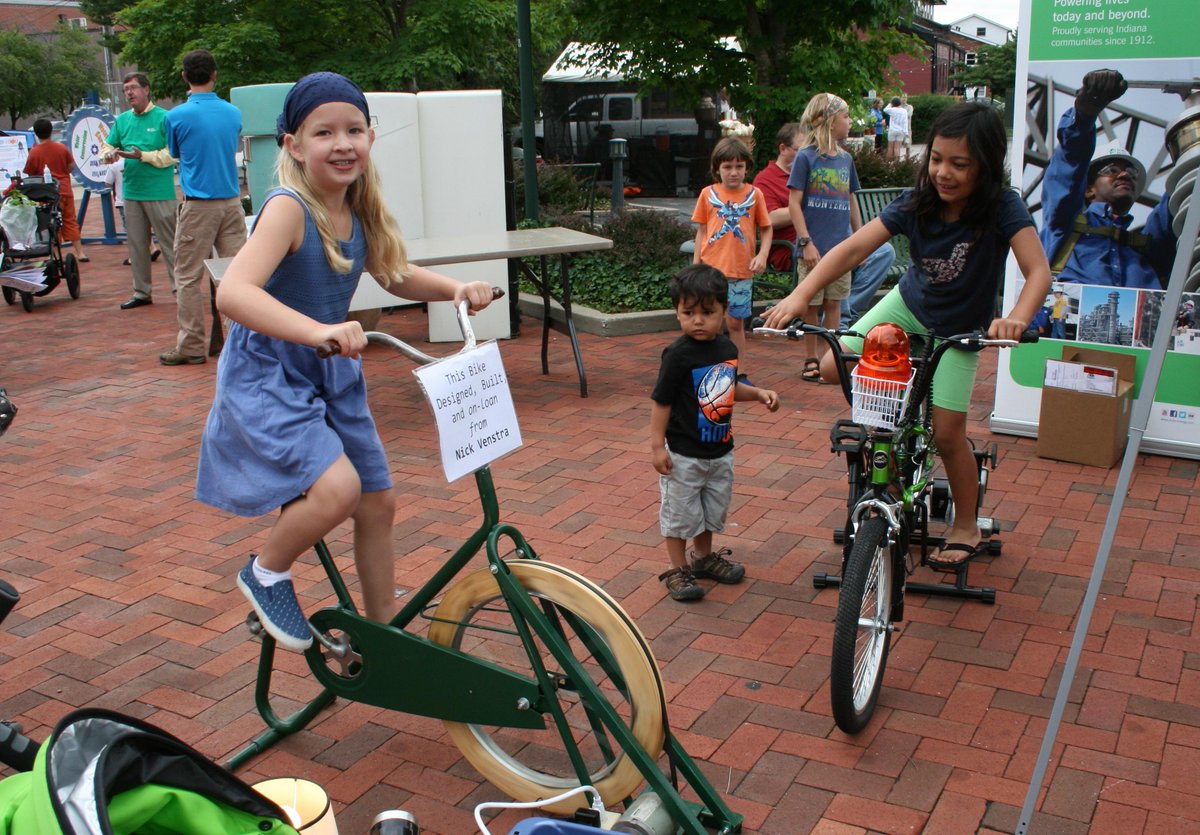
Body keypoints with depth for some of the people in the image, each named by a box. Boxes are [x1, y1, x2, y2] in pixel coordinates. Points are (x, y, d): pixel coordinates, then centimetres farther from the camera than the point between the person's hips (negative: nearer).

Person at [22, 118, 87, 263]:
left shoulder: (34, 152, -8)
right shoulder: (62, 148, -1)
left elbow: (30, 175, -4)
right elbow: (71, 165, 7)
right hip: (65, 190, 3)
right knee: (71, 221, 11)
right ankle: (80, 252, 9)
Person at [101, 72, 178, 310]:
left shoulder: (163, 118, -6)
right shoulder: (122, 120, 13)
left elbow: (173, 153, -13)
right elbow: (108, 145, 17)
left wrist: (143, 156, -20)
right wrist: (109, 154, -6)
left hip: (160, 192, -6)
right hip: (131, 191, 7)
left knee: (169, 243, -3)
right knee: (136, 244, 11)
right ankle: (141, 292, 20)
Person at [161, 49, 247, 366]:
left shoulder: (177, 116, -6)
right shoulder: (233, 113, 4)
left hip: (198, 205, -4)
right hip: (232, 201, 4)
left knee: (189, 277, 3)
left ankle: (191, 346, 6)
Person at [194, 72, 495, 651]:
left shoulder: (359, 212, 0)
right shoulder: (289, 208, -23)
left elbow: (396, 277, 17)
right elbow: (232, 292, -37)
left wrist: (456, 289, -3)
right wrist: (317, 330, -52)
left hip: (331, 376, 8)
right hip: (266, 379, -7)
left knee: (378, 502, 10)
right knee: (337, 487, -27)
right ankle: (266, 575, 5)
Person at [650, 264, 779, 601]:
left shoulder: (728, 349, 1)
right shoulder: (678, 354, -20)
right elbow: (661, 400, -17)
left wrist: (758, 393, 4)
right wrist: (657, 445, -19)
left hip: (720, 450, 7)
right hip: (683, 454, -7)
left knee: (713, 508, 21)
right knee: (680, 511, 6)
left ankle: (704, 557, 41)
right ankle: (677, 569, 20)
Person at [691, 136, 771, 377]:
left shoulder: (754, 194, 2)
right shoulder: (708, 194, 4)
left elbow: (766, 229, 8)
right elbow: (701, 231, 9)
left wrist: (762, 255, -8)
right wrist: (695, 265, 5)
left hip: (742, 271, 0)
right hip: (711, 270, 0)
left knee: (735, 322, 7)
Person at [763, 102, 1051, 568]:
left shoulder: (1002, 208, -27)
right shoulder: (917, 203, -21)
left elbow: (1038, 270, -37)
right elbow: (852, 249, -27)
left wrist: (1016, 319, -59)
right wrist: (799, 296, -41)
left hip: (961, 330, -3)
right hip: (907, 305, 3)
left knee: (947, 432, -6)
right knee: (834, 369, -13)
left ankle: (966, 529, 17)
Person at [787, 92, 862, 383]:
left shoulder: (846, 159, 9)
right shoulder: (806, 157, -7)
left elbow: (851, 201, 17)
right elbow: (794, 202, -9)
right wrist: (806, 242, -15)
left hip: (841, 245, 4)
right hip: (815, 246, -4)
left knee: (833, 303, 8)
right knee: (811, 305, 4)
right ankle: (811, 359, 17)